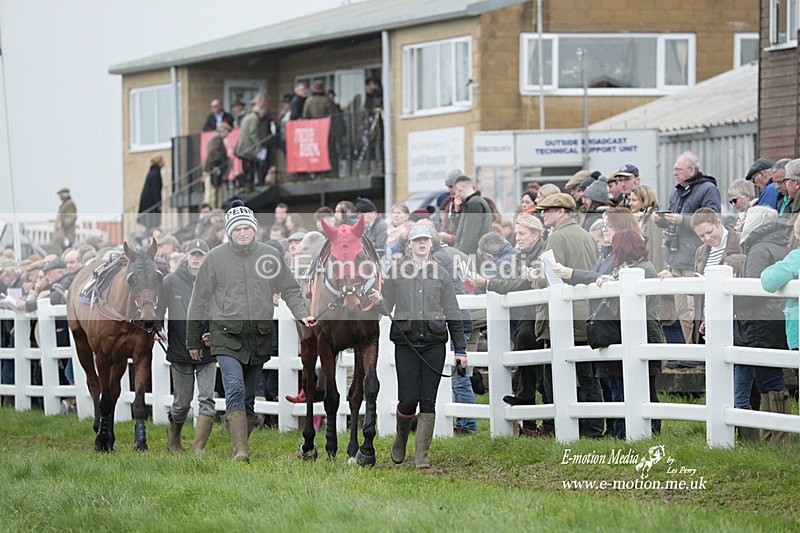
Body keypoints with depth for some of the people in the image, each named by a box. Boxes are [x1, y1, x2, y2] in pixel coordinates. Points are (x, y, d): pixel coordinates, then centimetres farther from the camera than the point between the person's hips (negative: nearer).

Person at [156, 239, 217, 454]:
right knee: (182, 402, 7)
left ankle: (199, 447, -6)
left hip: (207, 353, 0)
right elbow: (158, 308, 7)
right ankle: (173, 436, 34)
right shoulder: (171, 281, 0)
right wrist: (156, 329, -9)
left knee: (207, 399, -9)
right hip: (180, 352, 0)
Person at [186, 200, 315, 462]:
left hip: (260, 337, 3)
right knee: (235, 389, -19)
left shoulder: (270, 256, 4)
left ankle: (243, 446, 20)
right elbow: (199, 300, 7)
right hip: (226, 336, -3)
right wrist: (193, 340, 10)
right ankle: (240, 451, -26)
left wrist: (302, 314, -8)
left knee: (249, 397, 10)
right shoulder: (215, 258, -1)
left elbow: (290, 290, 11)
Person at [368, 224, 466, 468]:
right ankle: (401, 439, 23)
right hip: (406, 342, -1)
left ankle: (422, 455, 2)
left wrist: (460, 348, 7)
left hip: (434, 342, 1)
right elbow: (387, 308, 6)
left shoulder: (440, 274, 9)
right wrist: (377, 300, -18)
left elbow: (453, 313, 10)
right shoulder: (396, 272, 6)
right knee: (408, 400, -6)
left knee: (428, 401, -3)